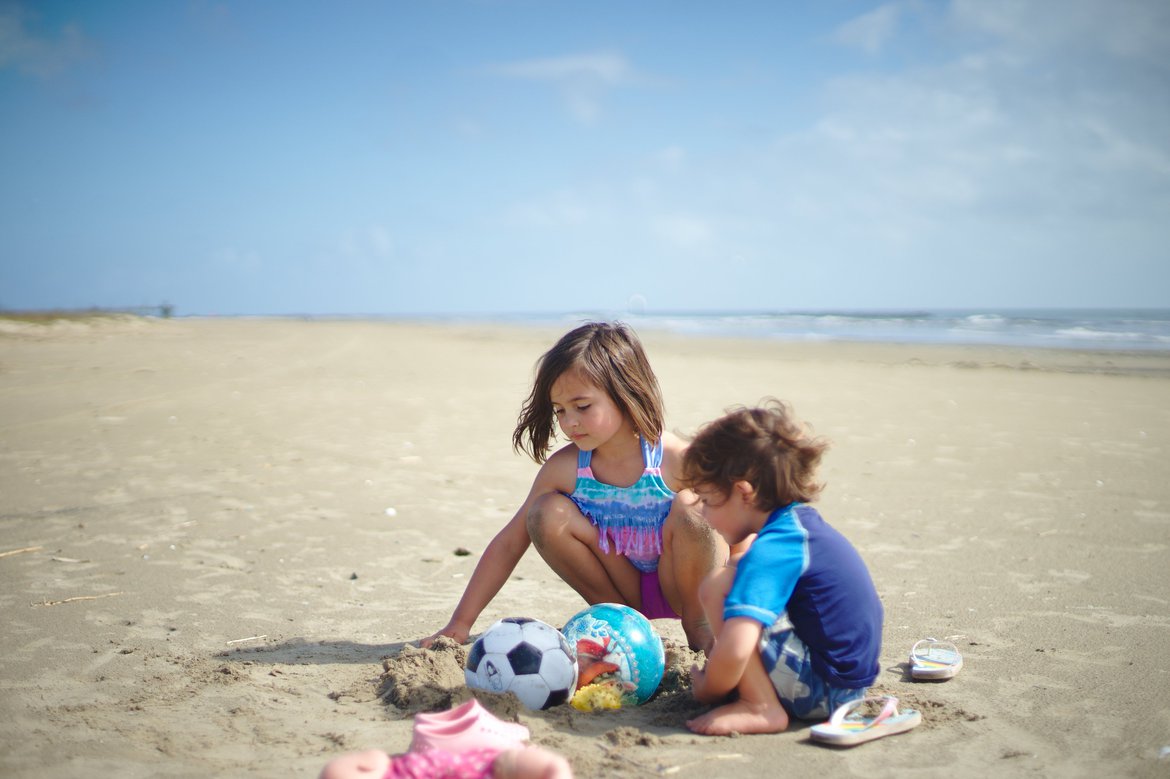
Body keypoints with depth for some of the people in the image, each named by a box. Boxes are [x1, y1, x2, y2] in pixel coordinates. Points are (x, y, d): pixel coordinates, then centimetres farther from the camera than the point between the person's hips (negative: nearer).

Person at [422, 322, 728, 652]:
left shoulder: (676, 461, -22)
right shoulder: (564, 468, -12)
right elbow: (509, 544, -8)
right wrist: (460, 623, -11)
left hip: (681, 585, -3)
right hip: (626, 589, 3)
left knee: (690, 509, -32)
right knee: (547, 514, -19)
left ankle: (697, 623, -8)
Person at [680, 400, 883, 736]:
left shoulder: (771, 551, -23)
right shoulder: (803, 522, 7)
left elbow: (733, 651, -33)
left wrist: (708, 689, -11)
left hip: (820, 691, -10)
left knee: (718, 586, -18)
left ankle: (761, 707, -14)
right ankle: (760, 696, 12)